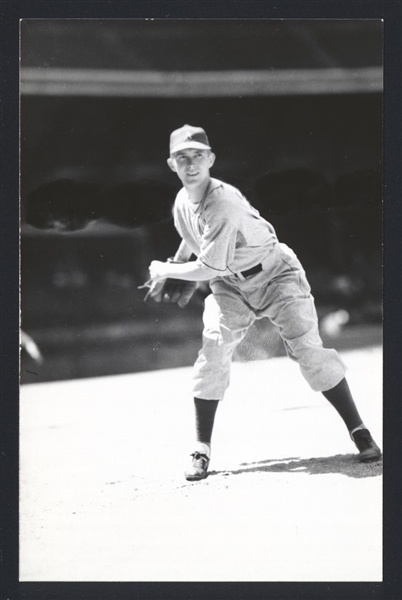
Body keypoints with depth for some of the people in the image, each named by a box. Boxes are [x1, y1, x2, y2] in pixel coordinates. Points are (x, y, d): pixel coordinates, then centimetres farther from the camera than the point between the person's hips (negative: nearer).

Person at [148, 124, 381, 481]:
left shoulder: (223, 204, -31)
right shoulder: (182, 203, -5)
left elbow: (208, 268, -28)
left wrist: (164, 270, -14)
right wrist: (173, 268, 18)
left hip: (276, 277, -6)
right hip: (230, 287, 6)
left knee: (309, 351, -14)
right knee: (212, 354, -9)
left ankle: (359, 431, -5)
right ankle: (202, 451, -2)